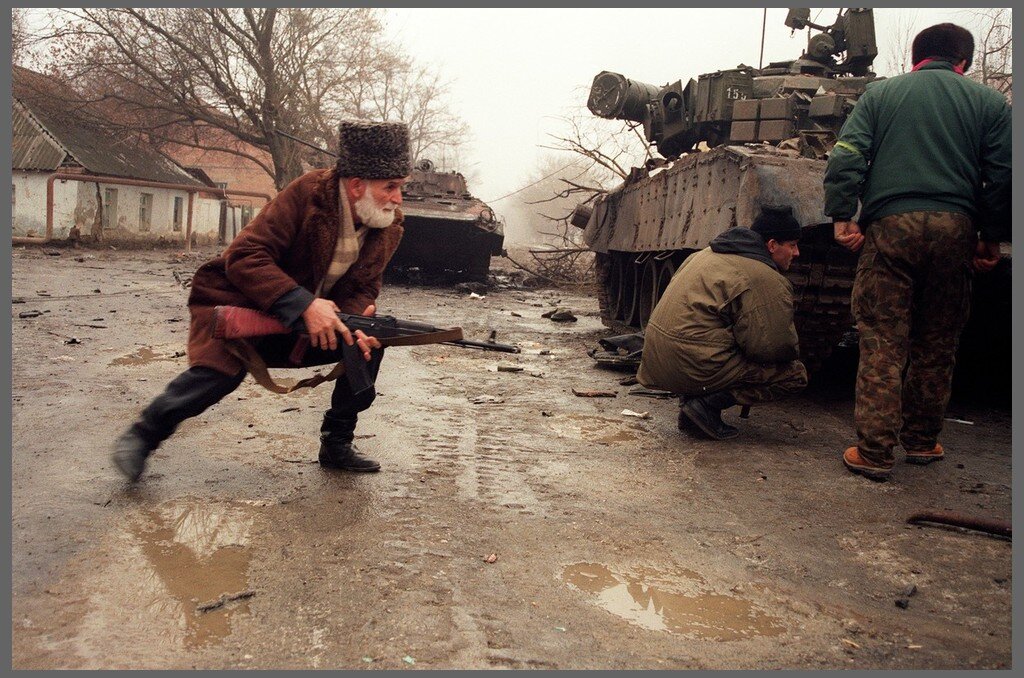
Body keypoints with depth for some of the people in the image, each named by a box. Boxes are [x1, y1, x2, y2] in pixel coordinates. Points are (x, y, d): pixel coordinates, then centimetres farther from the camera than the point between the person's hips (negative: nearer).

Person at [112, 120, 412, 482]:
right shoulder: (308, 193, -25)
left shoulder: (389, 228, -7)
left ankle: (337, 444, 4)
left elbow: (362, 289, 0)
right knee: (222, 368, -33)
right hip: (240, 302, -6)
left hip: (310, 319, 6)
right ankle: (143, 434, -7)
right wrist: (304, 305, -40)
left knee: (371, 340, -11)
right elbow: (244, 257, -30)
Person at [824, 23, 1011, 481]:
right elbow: (1002, 175, 6)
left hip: (890, 225, -1)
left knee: (882, 344, 0)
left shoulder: (880, 93, 12)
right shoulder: (989, 103, 13)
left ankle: (874, 452, -3)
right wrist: (993, 236, 11)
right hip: (955, 229, 1)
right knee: (937, 345, 13)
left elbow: (845, 159, -1)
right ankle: (921, 441, 24)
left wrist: (842, 216, -3)